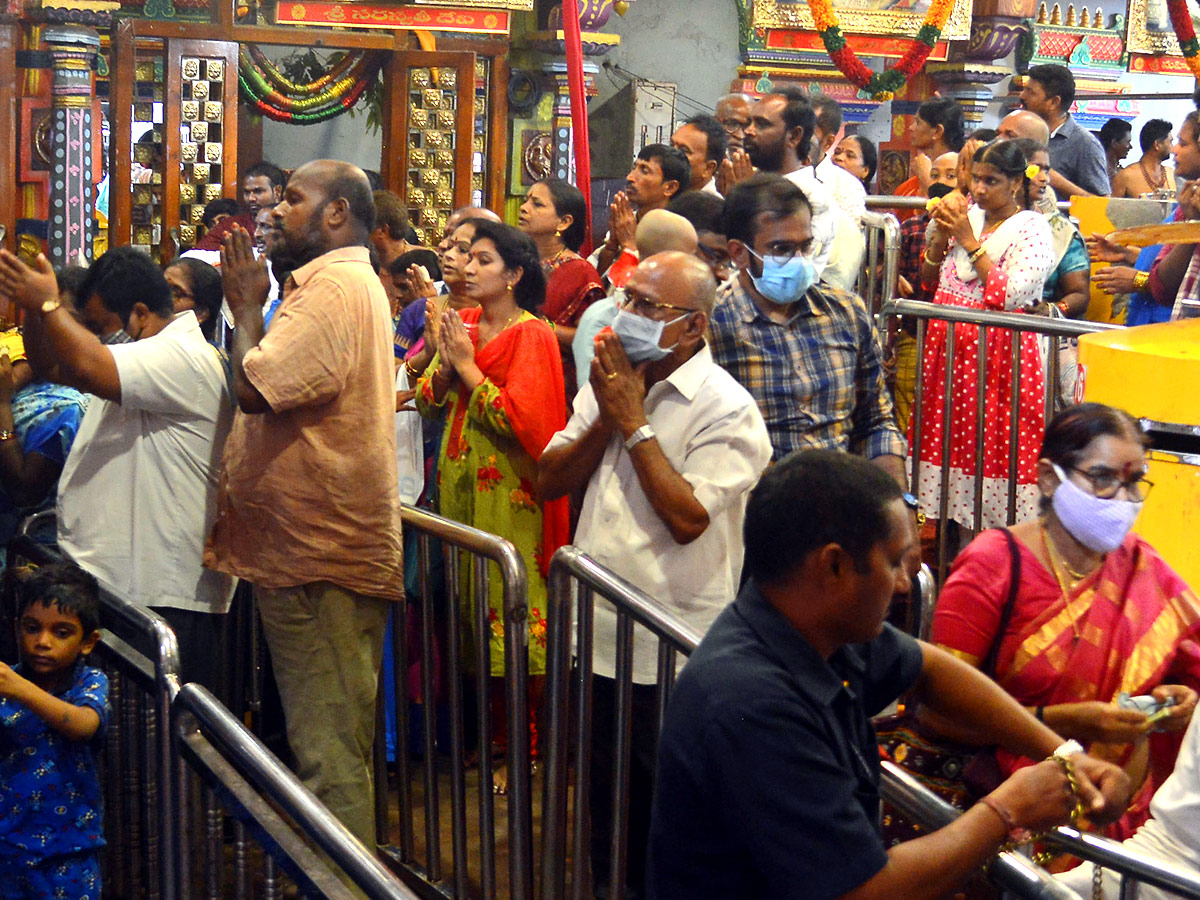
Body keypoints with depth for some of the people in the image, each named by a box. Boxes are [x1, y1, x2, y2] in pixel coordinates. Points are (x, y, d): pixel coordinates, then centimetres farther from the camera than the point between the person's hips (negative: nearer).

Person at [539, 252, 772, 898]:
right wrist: (606, 420, -8)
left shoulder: (726, 409, -13)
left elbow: (687, 517, -23)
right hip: (598, 631, 7)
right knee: (605, 796, 20)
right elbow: (549, 481, 7)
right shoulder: (609, 380, 9)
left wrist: (634, 422, -16)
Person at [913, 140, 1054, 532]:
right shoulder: (967, 217, 10)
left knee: (991, 446, -6)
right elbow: (930, 281, 15)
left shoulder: (1032, 229, -6)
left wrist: (970, 242, -13)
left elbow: (1009, 295, -17)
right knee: (947, 437, 7)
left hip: (998, 350, -6)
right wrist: (941, 236, -1)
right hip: (949, 346, 6)